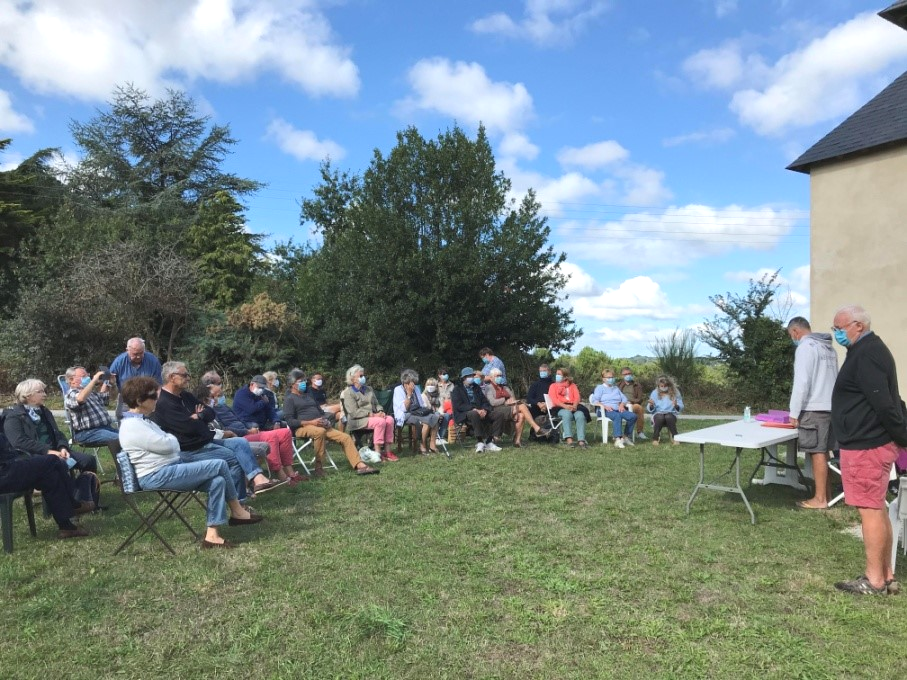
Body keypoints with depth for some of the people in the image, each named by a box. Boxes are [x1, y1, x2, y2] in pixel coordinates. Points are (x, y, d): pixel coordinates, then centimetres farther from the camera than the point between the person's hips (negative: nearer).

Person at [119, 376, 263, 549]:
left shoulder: (141, 421, 18)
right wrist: (171, 439, 2)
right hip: (158, 476, -11)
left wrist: (169, 440, -3)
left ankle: (212, 534, -4)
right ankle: (237, 512, 4)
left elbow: (168, 444, 20)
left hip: (170, 468, 11)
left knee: (217, 481, -7)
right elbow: (167, 445, -19)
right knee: (220, 465, -13)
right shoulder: (132, 426, -16)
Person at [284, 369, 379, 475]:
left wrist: (325, 420, 5)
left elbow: (320, 411, 29)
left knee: (345, 437, -11)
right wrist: (311, 422, -19)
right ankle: (319, 469, -32)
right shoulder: (289, 399, 3)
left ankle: (360, 466, -19)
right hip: (302, 428, -7)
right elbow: (290, 421, -9)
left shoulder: (308, 396, 27)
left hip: (320, 426, 7)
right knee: (320, 431, -40)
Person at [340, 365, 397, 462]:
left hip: (373, 415, 7)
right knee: (380, 421, -32)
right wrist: (371, 414, -20)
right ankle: (377, 452, -30)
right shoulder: (348, 393, -4)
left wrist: (380, 411, -2)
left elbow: (376, 404, 22)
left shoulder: (368, 389, 20)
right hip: (358, 420, -7)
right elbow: (354, 412, -14)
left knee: (390, 419, -22)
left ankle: (387, 450, -22)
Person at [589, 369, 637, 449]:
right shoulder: (600, 388, 15)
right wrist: (604, 406, -17)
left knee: (633, 416, -23)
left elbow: (624, 398, 22)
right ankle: (617, 439, -48)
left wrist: (622, 404, -1)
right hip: (606, 411, -6)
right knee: (617, 416, -40)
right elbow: (594, 401, 0)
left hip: (618, 409, 6)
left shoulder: (616, 388, 33)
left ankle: (625, 436, -14)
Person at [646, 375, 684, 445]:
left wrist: (676, 405, -20)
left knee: (669, 417, -36)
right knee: (660, 417, -35)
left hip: (670, 414, 0)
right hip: (658, 414, 0)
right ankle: (655, 438, -22)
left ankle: (675, 438, -23)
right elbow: (650, 409, 3)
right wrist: (651, 405, -20)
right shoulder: (655, 393, 5)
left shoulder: (675, 393, 4)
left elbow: (681, 408, 2)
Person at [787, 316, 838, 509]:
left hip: (814, 408, -8)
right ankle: (824, 494, 19)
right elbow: (830, 378, 19)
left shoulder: (805, 347, -11)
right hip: (829, 406, 8)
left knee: (818, 453, -3)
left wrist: (794, 412, -11)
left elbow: (801, 382, -17)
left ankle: (820, 499, 3)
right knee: (823, 452, 12)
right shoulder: (827, 347, 15)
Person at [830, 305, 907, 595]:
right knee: (877, 509, 15)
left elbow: (883, 403, -23)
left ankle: (874, 581, 5)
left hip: (866, 446, -11)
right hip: (871, 442, 11)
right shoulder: (868, 350, 15)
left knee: (870, 510, -3)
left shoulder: (866, 355, -18)